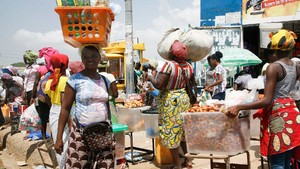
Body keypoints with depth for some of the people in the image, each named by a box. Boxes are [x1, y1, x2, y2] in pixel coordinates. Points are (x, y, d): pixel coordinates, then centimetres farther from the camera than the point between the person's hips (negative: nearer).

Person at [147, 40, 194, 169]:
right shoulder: (189, 66, 0)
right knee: (184, 130, 19)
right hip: (184, 99, 7)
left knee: (171, 131, 4)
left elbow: (158, 85, -23)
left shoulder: (169, 65, -20)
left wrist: (150, 78, -6)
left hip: (170, 101, -7)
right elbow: (193, 84, 13)